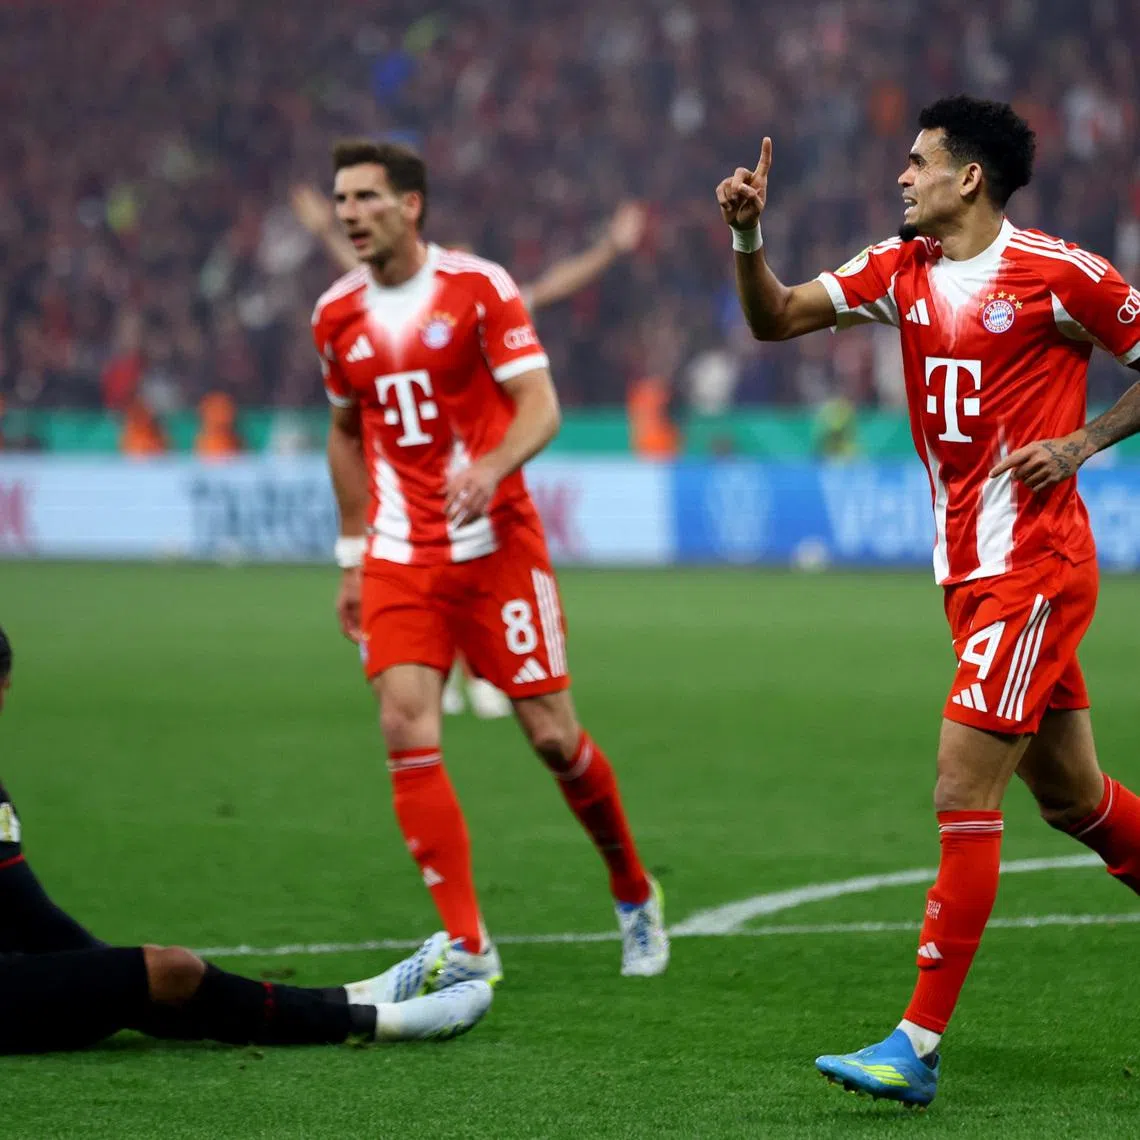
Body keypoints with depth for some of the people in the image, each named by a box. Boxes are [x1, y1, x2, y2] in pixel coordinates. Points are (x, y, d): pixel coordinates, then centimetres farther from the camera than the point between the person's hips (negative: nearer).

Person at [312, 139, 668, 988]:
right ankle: (468, 947, -11)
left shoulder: (478, 287, -7)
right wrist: (352, 556, 18)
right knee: (409, 736, -14)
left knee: (553, 737, 0)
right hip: (399, 559, 3)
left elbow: (541, 405, -12)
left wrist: (492, 468, -32)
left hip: (496, 544, -3)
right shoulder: (338, 315, 7)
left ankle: (634, 894, 26)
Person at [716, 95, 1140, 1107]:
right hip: (969, 572, 8)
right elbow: (777, 319, 7)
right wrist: (748, 236, -9)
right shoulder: (900, 271, 9)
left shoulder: (1057, 274, -10)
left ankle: (919, 1046, -12)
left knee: (963, 792, -12)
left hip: (1033, 569, -8)